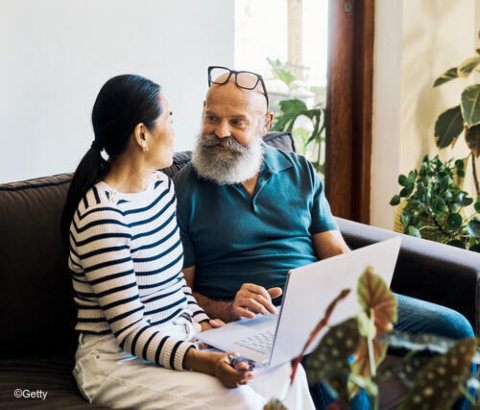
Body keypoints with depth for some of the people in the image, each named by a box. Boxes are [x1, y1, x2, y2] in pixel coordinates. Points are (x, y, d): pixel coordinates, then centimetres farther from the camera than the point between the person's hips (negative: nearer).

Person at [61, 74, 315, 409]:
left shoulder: (161, 184, 7)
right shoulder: (102, 215, -22)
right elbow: (131, 334, -22)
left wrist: (202, 322, 0)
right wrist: (204, 362, -33)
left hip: (177, 337, 8)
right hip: (119, 361, -8)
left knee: (284, 372, -12)